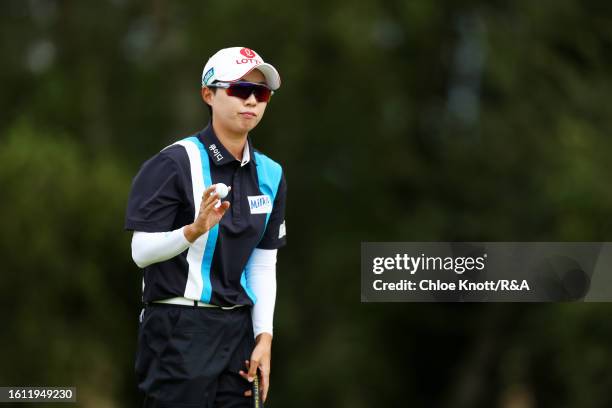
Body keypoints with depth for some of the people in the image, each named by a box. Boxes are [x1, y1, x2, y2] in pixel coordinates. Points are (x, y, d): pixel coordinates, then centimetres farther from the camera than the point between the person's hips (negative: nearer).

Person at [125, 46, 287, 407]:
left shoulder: (271, 174, 10)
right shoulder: (174, 163, -9)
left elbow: (264, 265, 12)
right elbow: (141, 252, -11)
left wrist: (264, 336, 5)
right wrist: (194, 230, -27)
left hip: (237, 330, 6)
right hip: (179, 329, -6)